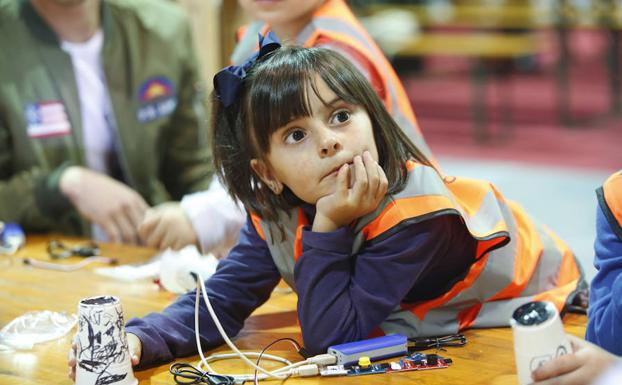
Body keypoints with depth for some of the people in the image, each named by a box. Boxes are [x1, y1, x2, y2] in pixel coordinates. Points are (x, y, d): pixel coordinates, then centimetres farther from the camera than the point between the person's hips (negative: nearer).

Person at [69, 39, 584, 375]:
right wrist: (137, 341, -31)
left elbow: (328, 337, -32)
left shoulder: (415, 210, -33)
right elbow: (218, 302, -16)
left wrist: (330, 227, -39)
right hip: (410, 335, 4)